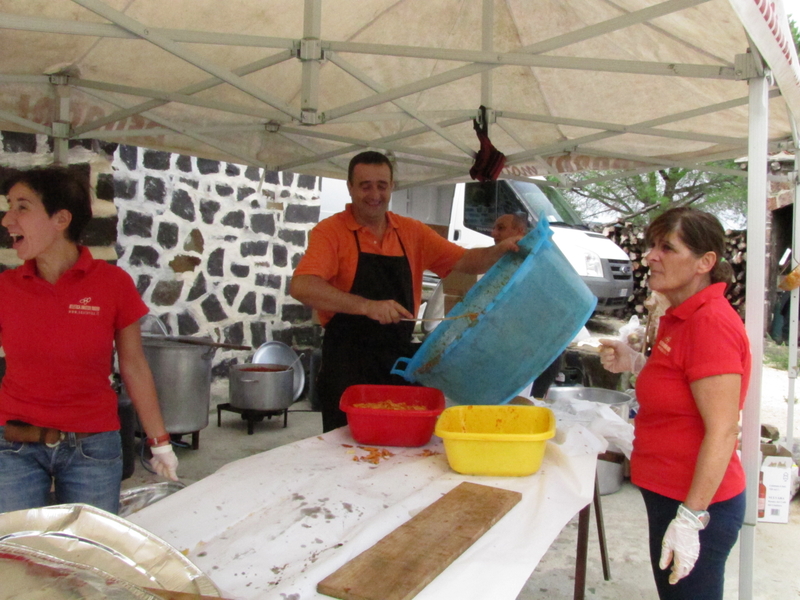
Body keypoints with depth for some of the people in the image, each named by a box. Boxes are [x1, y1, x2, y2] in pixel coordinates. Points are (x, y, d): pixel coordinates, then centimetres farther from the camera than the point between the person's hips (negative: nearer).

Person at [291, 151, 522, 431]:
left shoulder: (412, 232, 9)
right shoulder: (331, 231, -6)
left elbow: (464, 261, 9)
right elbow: (301, 287, -20)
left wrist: (500, 251, -12)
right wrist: (367, 306, -30)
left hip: (400, 360, 4)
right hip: (348, 366, -4)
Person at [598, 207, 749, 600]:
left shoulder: (711, 321, -22)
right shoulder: (680, 316, 9)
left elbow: (722, 431, -25)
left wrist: (690, 518, -25)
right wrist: (636, 364, 5)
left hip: (697, 504, -10)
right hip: (669, 494, 10)